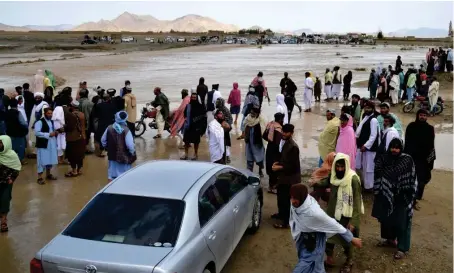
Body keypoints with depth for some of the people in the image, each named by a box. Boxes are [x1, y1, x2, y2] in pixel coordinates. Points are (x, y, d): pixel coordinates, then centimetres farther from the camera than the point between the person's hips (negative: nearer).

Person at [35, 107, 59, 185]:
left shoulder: (52, 122, 14)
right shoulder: (40, 122, -11)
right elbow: (37, 133, -20)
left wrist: (56, 132, 4)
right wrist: (48, 134, -22)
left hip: (52, 144, 8)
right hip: (43, 144, -8)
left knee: (51, 159, 14)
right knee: (42, 160, -7)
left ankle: (48, 174, 30)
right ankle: (40, 177, -1)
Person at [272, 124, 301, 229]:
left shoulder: (293, 146, -24)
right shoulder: (284, 142, 5)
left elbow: (293, 165, -24)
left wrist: (279, 167, -21)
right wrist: (278, 163, 0)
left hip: (290, 178, -9)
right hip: (283, 176, 9)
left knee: (285, 199, 0)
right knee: (280, 196, 24)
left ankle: (286, 222, 12)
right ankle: (281, 214, 44)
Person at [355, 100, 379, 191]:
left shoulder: (373, 120, -16)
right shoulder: (365, 118, 11)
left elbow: (373, 135, -20)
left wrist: (366, 145, -21)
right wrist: (357, 137, 9)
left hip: (369, 147, -9)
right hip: (363, 146, 9)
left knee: (368, 167, -1)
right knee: (364, 167, 18)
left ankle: (369, 186, 9)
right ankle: (365, 184, 30)